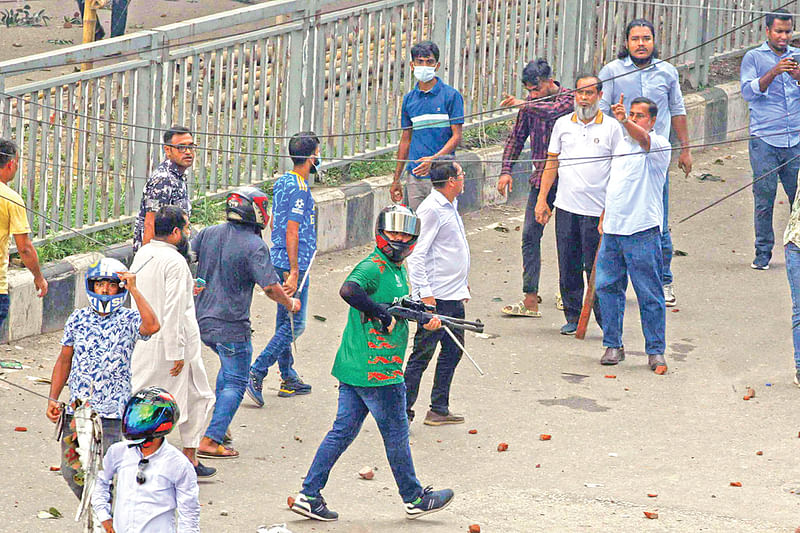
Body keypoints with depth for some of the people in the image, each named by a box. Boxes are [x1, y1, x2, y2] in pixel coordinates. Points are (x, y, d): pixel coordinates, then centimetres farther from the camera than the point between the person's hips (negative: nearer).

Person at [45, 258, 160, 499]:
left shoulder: (128, 320, -2)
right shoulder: (78, 318, 7)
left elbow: (152, 326, -25)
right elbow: (65, 359, 15)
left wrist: (134, 289, -24)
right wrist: (53, 399, 10)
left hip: (113, 412, -3)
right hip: (76, 408, 4)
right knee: (71, 471, 7)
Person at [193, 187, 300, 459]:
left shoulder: (209, 234, 3)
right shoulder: (254, 246, -15)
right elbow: (270, 287, -17)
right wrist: (290, 304, 1)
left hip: (201, 319, 7)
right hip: (230, 325, -7)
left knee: (230, 365, 29)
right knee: (235, 382, 1)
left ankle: (220, 423, 28)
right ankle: (210, 441, -8)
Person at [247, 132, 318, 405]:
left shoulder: (281, 182, 11)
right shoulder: (299, 189, -17)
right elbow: (291, 231, -21)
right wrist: (294, 272, -21)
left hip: (279, 260, 10)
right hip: (294, 263, -10)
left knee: (285, 321, 15)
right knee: (294, 325, -6)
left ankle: (289, 379, 22)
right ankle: (255, 374, -13)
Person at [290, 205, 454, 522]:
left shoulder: (397, 269, 17)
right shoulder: (373, 267, -15)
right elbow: (348, 290, -33)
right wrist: (383, 315, -27)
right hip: (376, 371, -10)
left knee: (343, 431, 10)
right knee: (396, 433, 5)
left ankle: (309, 496, 10)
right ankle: (414, 499, 19)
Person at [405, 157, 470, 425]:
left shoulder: (450, 206, 14)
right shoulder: (431, 210, -16)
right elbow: (416, 254, -19)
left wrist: (463, 282, 27)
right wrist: (425, 293, -22)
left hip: (454, 296, 10)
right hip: (436, 297, -10)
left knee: (453, 350, 13)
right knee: (423, 353, -6)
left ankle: (439, 409, 20)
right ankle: (403, 411, -2)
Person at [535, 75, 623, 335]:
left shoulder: (611, 127, 0)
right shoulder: (563, 124, 10)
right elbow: (552, 163, 14)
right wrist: (541, 199, 8)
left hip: (597, 209, -3)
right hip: (566, 206, 3)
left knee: (595, 267, -4)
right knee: (568, 266, 6)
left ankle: (606, 320, 5)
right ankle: (573, 316, 17)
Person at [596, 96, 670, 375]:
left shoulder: (659, 145, -5)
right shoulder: (621, 142, 17)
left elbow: (643, 139, -30)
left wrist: (625, 121, -47)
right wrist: (604, 216, 21)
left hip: (642, 230, -7)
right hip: (613, 229, 7)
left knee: (649, 294, -3)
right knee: (606, 286, 6)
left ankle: (655, 350, 5)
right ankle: (613, 345, 16)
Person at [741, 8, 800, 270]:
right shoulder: (754, 58, 7)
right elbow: (749, 92, -5)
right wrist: (773, 73, -18)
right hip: (764, 139, -2)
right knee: (764, 196, -4)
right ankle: (763, 252, 4)